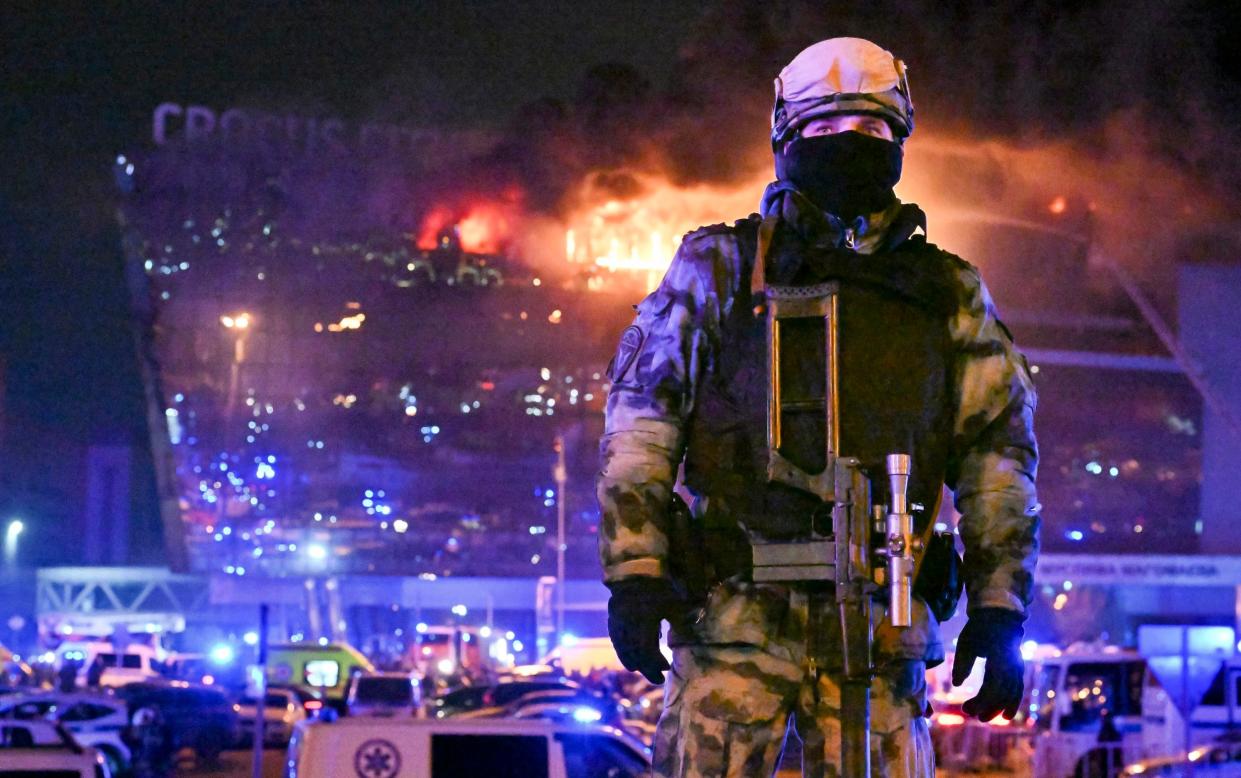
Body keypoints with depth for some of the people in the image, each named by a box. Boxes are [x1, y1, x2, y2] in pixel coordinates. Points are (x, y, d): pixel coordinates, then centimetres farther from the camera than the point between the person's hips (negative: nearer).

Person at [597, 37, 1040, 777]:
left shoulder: (948, 295, 14)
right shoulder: (720, 268, 9)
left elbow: (998, 450, 13)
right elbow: (641, 418, 5)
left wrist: (999, 609, 6)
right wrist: (634, 566, -5)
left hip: (878, 625, 2)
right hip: (737, 612, -2)